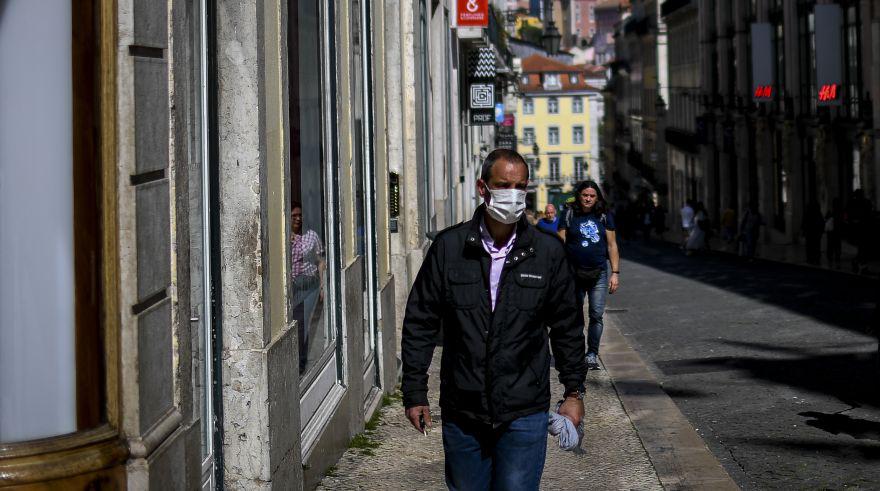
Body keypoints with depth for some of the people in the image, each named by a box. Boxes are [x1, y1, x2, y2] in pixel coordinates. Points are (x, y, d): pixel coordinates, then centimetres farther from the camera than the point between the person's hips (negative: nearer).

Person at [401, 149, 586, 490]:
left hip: (524, 414, -1)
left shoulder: (548, 252, 1)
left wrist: (574, 391, 9)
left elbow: (566, 328, 10)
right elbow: (420, 323, 3)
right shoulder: (448, 247, -1)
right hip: (461, 411, 1)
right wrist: (415, 393, 1)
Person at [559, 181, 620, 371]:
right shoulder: (569, 216, 3)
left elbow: (612, 245, 9)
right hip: (574, 274, -1)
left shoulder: (604, 216, 8)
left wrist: (615, 273, 3)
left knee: (597, 315, -3)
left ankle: (592, 354, 6)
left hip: (599, 274, 1)